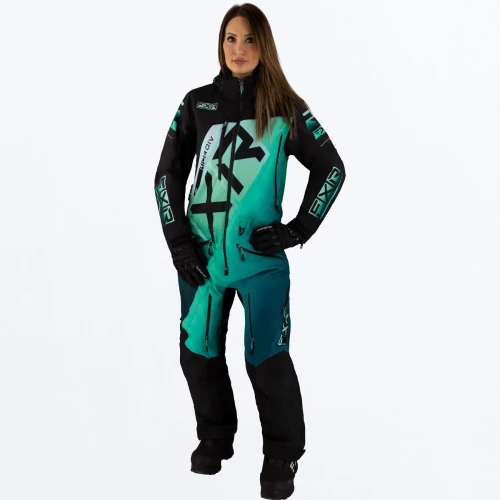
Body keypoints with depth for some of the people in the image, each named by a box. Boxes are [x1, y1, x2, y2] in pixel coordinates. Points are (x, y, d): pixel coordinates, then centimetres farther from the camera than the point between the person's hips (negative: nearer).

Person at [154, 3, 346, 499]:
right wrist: (178, 241, 0)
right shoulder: (197, 103, 6)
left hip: (259, 253, -3)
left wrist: (300, 229, -2)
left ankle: (282, 455, 12)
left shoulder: (285, 108, 1)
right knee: (198, 352, 9)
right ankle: (215, 438, 31)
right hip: (200, 253, 3)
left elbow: (331, 167, 6)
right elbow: (168, 175, 8)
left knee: (265, 356, -6)